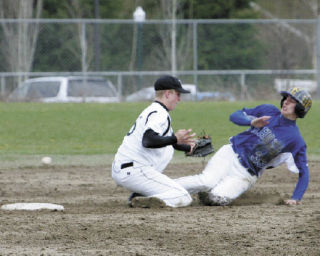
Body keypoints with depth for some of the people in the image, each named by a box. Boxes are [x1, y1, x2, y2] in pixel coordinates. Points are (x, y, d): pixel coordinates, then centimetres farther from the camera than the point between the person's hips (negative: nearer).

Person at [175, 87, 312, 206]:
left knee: (215, 198, -23)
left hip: (245, 175, -2)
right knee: (207, 182, -25)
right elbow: (234, 116, 5)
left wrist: (295, 198, -18)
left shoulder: (296, 140, -7)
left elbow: (304, 172, -6)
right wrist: (252, 122, -16)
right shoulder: (269, 110, 3)